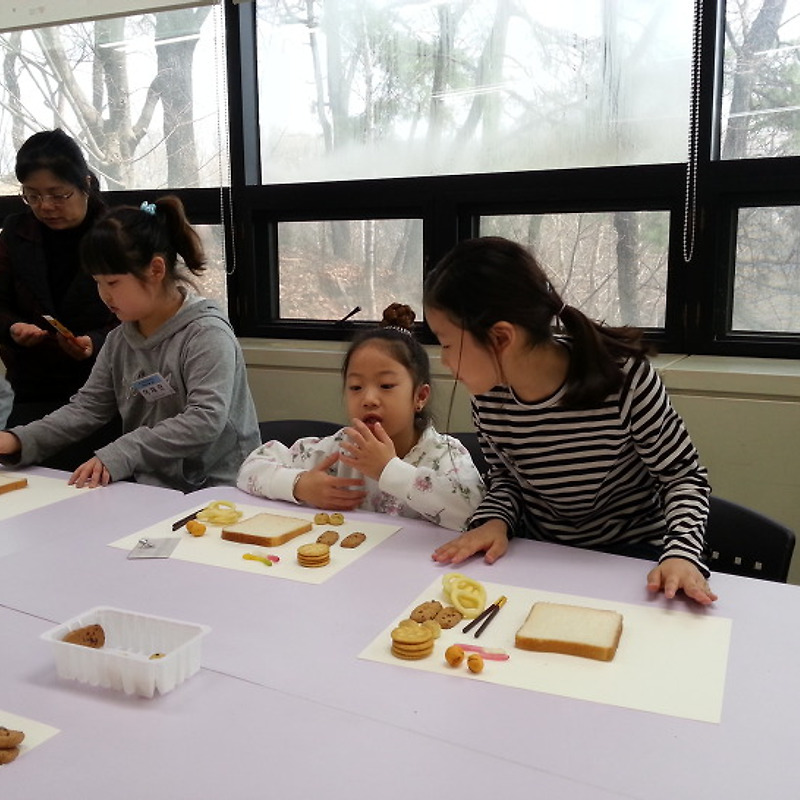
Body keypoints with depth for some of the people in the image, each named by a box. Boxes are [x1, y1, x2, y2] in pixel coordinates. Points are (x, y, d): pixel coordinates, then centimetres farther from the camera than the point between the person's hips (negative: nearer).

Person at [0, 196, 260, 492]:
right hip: (149, 489, 6)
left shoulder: (207, 334, -12)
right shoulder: (119, 340, 10)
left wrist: (119, 455, -27)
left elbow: (205, 420, -22)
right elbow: (87, 407, 13)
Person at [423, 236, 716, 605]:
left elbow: (683, 475, -12)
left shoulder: (625, 379, -25)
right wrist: (495, 520, -15)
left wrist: (682, 555, -29)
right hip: (539, 556, 4)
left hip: (632, 556, -3)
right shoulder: (487, 396, -11)